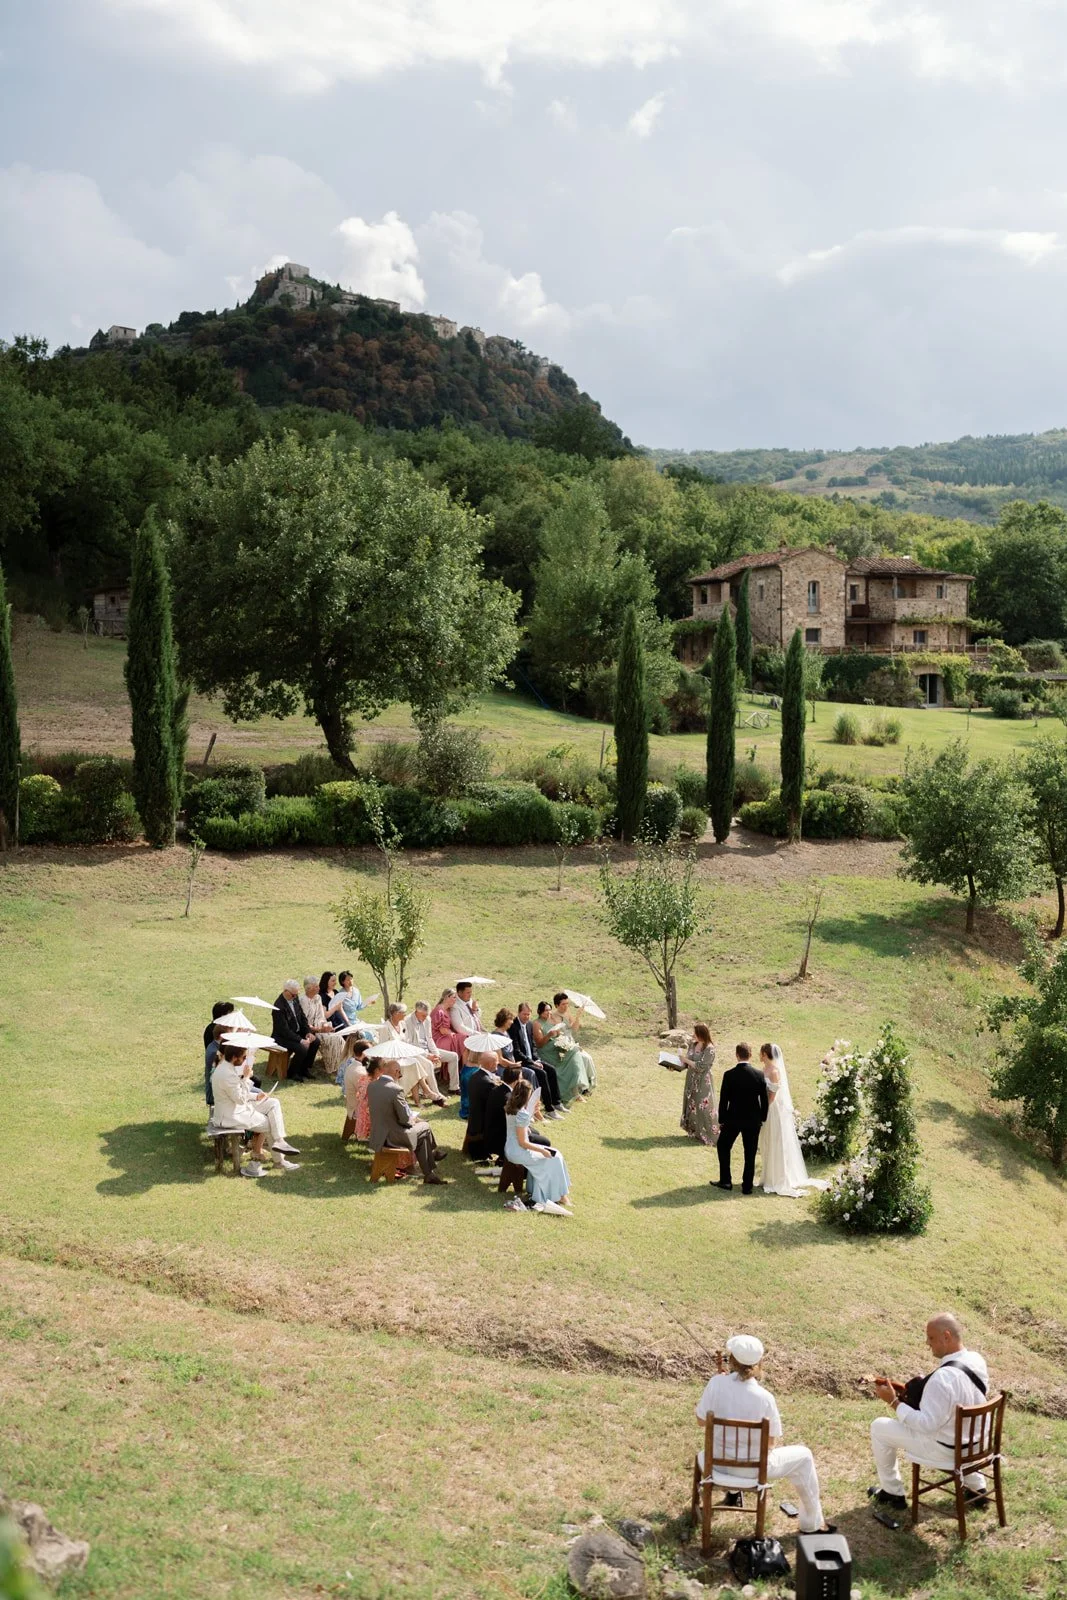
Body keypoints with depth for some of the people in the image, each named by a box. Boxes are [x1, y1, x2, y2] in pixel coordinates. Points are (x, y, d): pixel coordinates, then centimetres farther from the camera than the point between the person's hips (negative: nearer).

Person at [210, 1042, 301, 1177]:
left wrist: (255, 1096, 8)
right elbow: (240, 1099, -22)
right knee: (270, 1123, -1)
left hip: (237, 1105, 10)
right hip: (231, 1116, -10)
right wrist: (246, 1078, -19)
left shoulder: (227, 1066, 3)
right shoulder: (227, 1075, -29)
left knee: (273, 1103, 4)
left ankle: (279, 1141, 1)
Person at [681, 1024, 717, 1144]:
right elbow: (688, 1063, 11)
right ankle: (695, 1131, 29)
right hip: (691, 1080, 7)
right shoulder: (693, 1044, 4)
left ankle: (708, 1135, 7)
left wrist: (686, 1060, -18)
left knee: (702, 1107, -3)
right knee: (691, 1105, 15)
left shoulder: (709, 1049, -18)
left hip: (703, 1082, -7)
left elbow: (701, 1067, -22)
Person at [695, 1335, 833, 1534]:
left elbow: (701, 1420, -4)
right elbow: (771, 1442, -11)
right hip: (752, 1469, -3)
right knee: (803, 1456, 20)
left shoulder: (717, 1383, -17)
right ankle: (811, 1523, 30)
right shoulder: (764, 1398, -21)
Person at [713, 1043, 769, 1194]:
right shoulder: (760, 1075, -9)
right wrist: (762, 1119, 11)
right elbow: (765, 1100, -3)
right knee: (750, 1154, 11)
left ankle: (725, 1181, 20)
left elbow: (723, 1100, -9)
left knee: (723, 1146, 19)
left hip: (733, 1119, -1)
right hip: (753, 1120, 2)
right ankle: (747, 1186, 16)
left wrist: (721, 1120, 3)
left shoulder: (729, 1075, -14)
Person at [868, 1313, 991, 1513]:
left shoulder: (943, 1378, -33)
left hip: (947, 1449, -7)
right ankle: (976, 1488, 40)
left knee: (880, 1427, 5)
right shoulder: (977, 1360, -7)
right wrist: (914, 1392, 8)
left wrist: (894, 1401, -21)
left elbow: (927, 1424, -29)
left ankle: (892, 1494, 21)